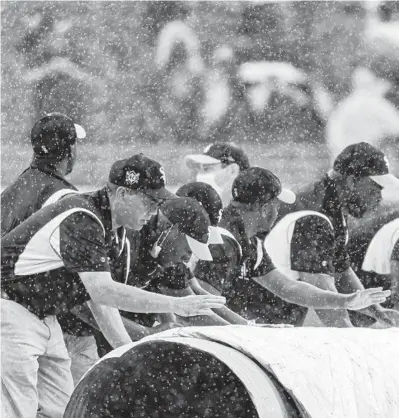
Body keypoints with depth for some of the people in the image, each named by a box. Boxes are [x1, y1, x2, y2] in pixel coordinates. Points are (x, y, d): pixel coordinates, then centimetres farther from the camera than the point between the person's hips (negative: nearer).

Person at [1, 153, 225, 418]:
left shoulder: (103, 223, 8)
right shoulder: (81, 220, -24)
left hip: (43, 315, 10)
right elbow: (101, 291, -32)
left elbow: (99, 297, 12)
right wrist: (175, 305, -33)